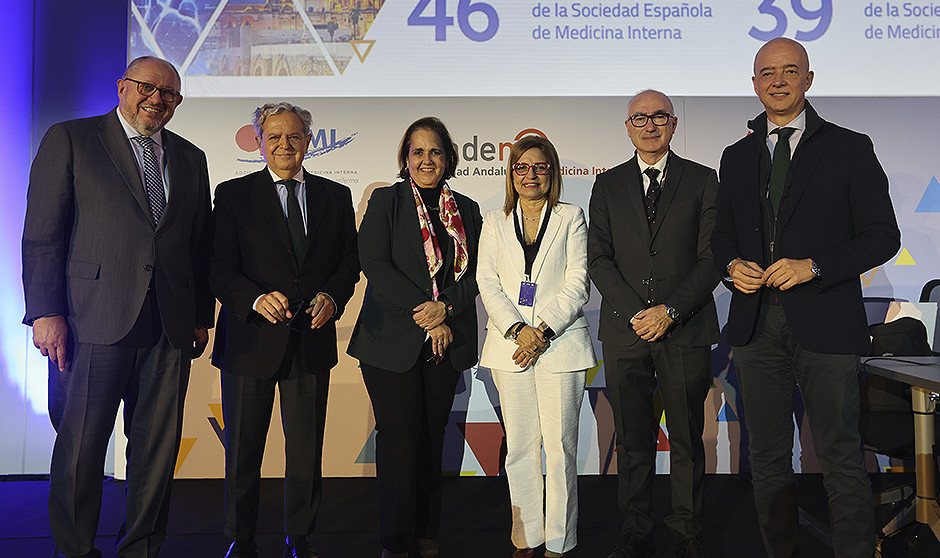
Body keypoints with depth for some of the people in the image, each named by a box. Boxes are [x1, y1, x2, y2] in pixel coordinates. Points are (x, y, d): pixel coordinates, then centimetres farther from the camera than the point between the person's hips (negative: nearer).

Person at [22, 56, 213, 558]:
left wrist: (202, 317, 12)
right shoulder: (69, 140, 5)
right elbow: (42, 234, -1)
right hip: (94, 323, -3)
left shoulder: (190, 158, 16)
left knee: (158, 446, 8)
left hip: (170, 327, 4)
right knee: (81, 445, 5)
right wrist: (45, 312, -8)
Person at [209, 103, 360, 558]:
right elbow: (220, 268, -6)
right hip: (251, 339, -1)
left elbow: (349, 261, 11)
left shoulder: (336, 196, 9)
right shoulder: (232, 195, 2)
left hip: (312, 341, 2)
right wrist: (256, 299, -25)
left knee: (307, 451, 10)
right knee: (242, 450, 10)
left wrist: (333, 296, -9)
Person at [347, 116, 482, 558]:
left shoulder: (467, 210, 13)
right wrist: (422, 314, -15)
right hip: (392, 343, -3)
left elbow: (476, 273, 6)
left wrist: (445, 307, -13)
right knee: (398, 438, -1)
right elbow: (375, 265, -8)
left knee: (432, 436, 9)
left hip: (446, 342, 3)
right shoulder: (385, 202, 3)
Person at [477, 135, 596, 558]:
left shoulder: (571, 218, 8)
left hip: (561, 344, -2)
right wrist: (518, 329, -10)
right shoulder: (495, 222, 14)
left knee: (560, 447, 0)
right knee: (519, 448, 6)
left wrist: (543, 331, -12)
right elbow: (487, 283, 4)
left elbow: (577, 284, -1)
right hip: (510, 347, 2)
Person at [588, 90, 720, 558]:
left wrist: (669, 310, -11)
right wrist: (635, 313, -9)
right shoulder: (608, 185, 11)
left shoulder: (703, 181, 6)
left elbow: (712, 257, 0)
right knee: (632, 437, 7)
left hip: (686, 329, -1)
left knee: (687, 438, 7)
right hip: (624, 332, 1)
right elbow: (599, 259, 4)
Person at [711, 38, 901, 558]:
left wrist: (813, 266, -14)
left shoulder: (850, 148, 3)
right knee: (767, 458, 12)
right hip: (756, 324, 4)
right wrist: (732, 265, -3)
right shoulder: (737, 157, 14)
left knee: (841, 458, 2)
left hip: (824, 322, -3)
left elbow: (883, 235, -1)